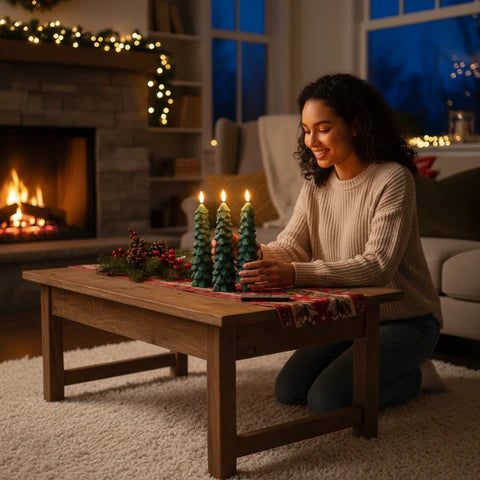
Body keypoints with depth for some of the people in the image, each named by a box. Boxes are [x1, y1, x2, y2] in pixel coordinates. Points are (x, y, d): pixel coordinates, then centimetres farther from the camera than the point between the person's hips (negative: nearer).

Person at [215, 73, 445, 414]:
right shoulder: (316, 184, 3)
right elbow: (290, 246, -6)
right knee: (289, 390, -3)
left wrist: (296, 274, -41)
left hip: (404, 319, -7)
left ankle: (415, 376, 7)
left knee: (326, 399, -18)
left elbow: (378, 265, -29)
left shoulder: (392, 179, -20)